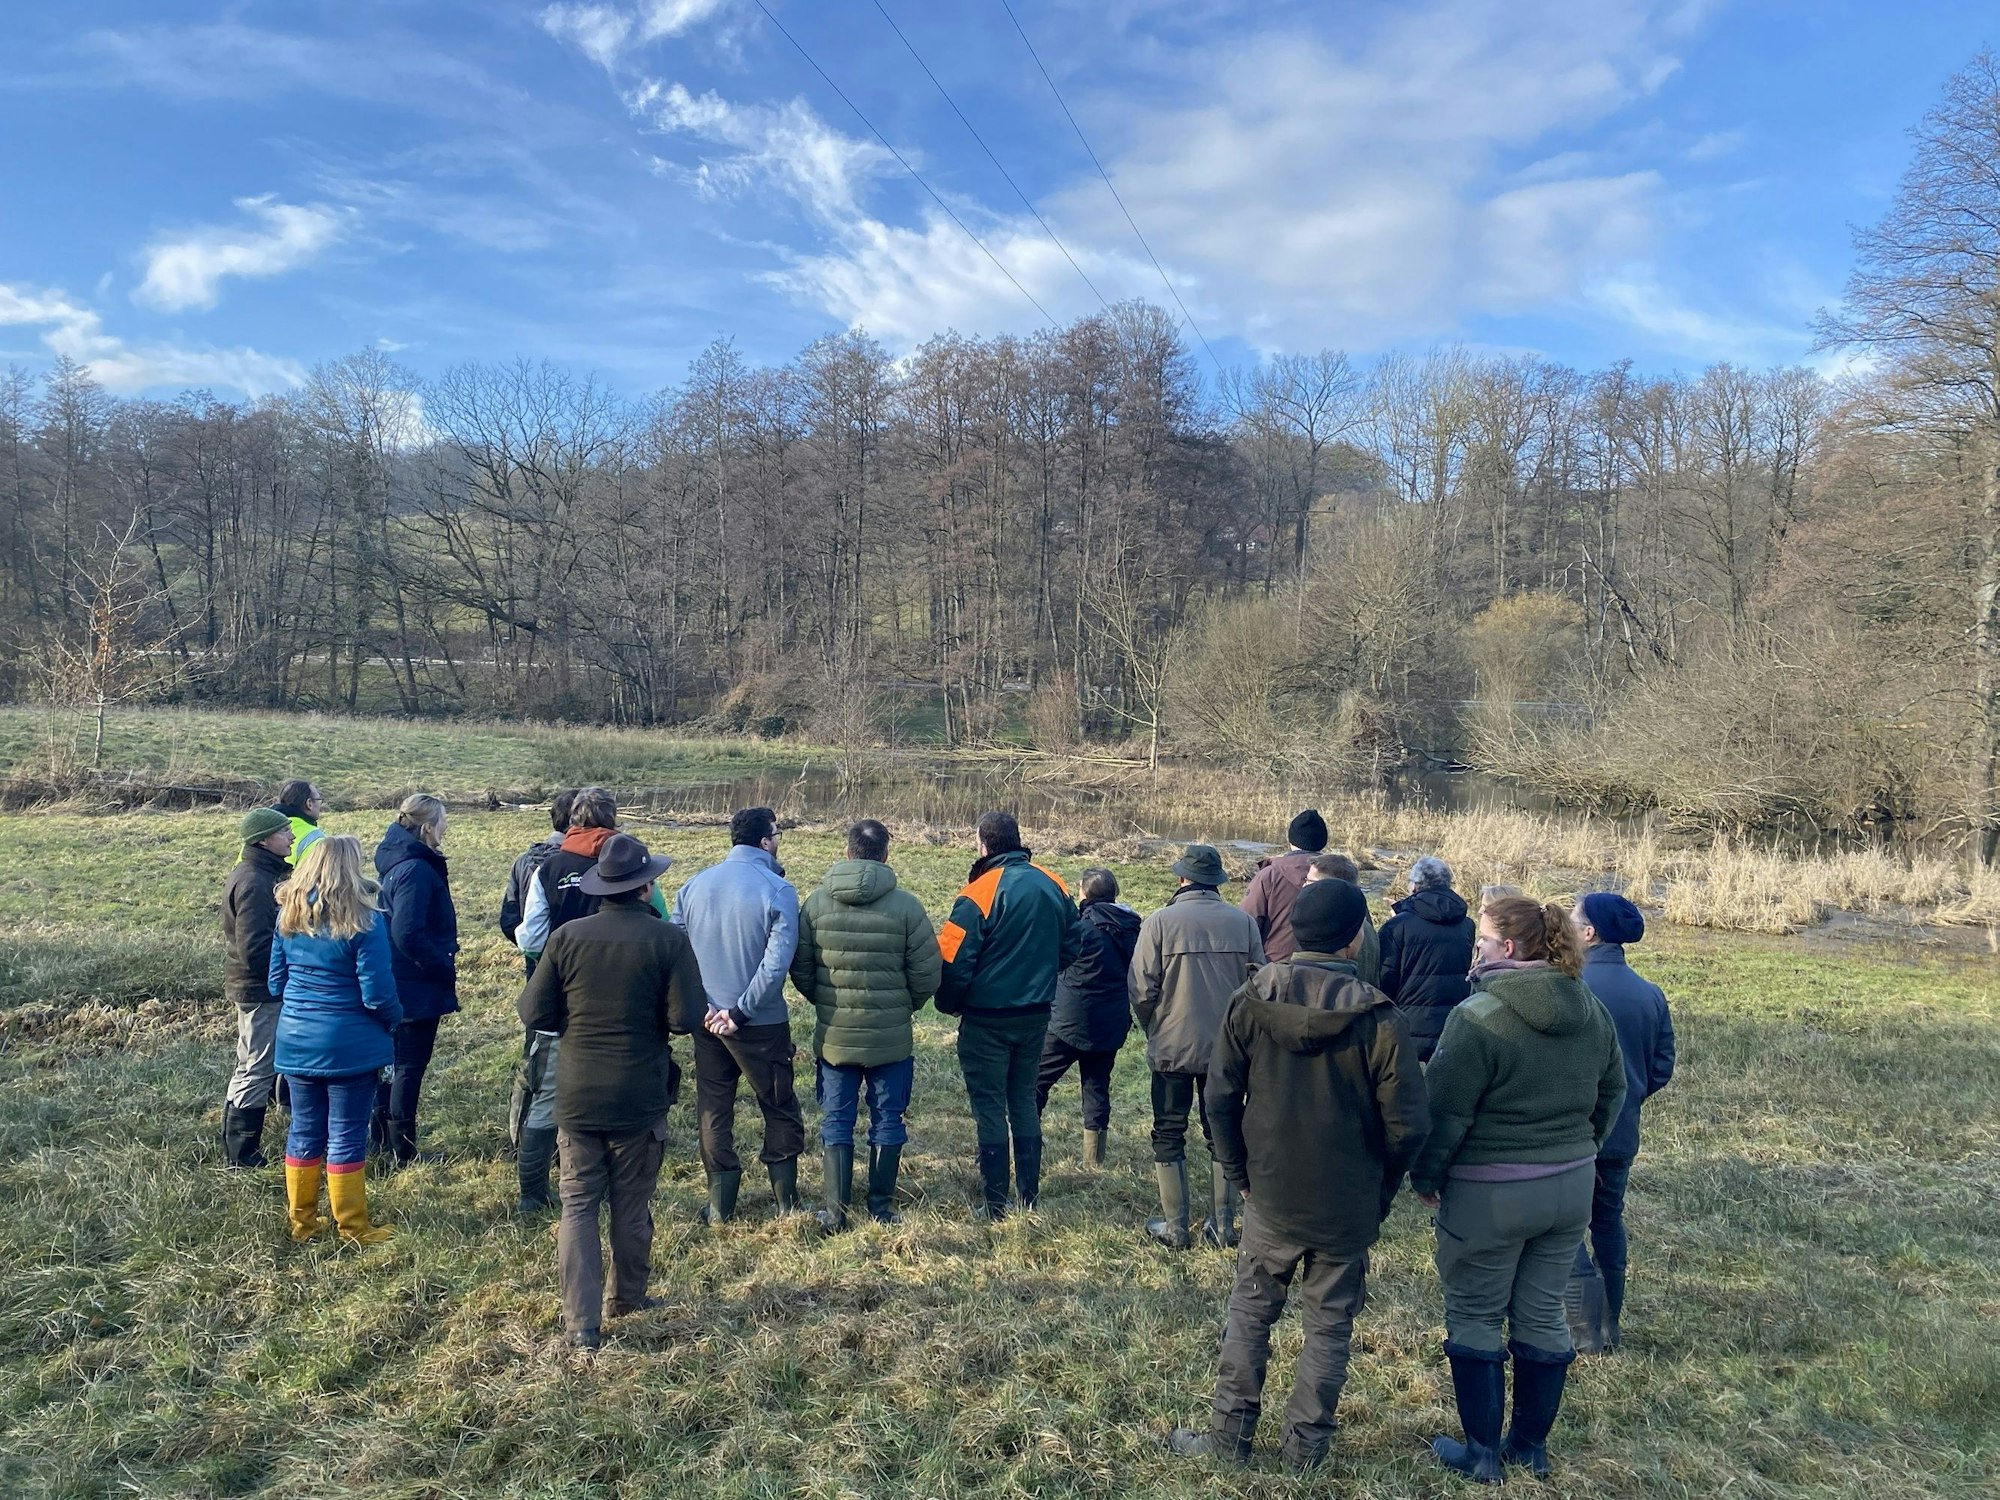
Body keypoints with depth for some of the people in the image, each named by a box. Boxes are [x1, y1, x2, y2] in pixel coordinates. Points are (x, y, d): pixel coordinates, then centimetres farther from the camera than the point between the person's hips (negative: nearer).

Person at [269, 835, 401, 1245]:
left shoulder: (288, 916, 2)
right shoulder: (363, 922, -18)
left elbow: (275, 983, 10)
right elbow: (377, 994, -17)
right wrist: (395, 1018, 2)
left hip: (296, 1041, 6)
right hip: (349, 1045, -6)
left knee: (304, 1131, 16)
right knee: (346, 1136, 4)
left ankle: (302, 1220, 28)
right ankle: (352, 1227, 15)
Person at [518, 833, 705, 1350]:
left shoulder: (567, 936, -7)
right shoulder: (668, 939, -13)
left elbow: (534, 1014, -5)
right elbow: (686, 1018, -16)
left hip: (577, 1095, 1)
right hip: (640, 1097, -1)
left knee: (578, 1205, 9)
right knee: (632, 1206, 16)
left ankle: (582, 1322, 4)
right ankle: (629, 1298, 32)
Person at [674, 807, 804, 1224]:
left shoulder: (694, 885, 2)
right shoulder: (777, 891, -14)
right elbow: (776, 963, -22)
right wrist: (741, 1012, -15)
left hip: (706, 1018, 4)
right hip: (762, 1024, -4)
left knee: (713, 1112, 15)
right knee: (780, 1110, 13)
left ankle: (720, 1206, 21)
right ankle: (786, 1199, 22)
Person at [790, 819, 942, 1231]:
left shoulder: (816, 903, -5)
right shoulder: (906, 906, -11)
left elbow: (800, 970, 0)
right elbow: (928, 973, -8)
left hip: (833, 1036, 1)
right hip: (891, 1038, -1)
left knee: (836, 1122, 13)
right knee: (887, 1121, 14)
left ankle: (836, 1212, 15)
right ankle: (881, 1208, 21)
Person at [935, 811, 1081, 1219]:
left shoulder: (980, 893, -19)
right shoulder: (1053, 886, -1)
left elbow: (954, 960, -18)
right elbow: (1072, 947, 9)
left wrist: (949, 1004, 0)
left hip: (987, 1020, -6)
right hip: (1036, 1016, 6)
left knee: (989, 1107, 6)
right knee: (1025, 1100, 18)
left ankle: (995, 1204, 12)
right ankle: (1029, 1195, 24)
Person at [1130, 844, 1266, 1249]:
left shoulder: (1159, 922, -12)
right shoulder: (1243, 921, -3)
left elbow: (1141, 989, -12)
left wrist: (1154, 1029, 7)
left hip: (1172, 1048, -3)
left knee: (1169, 1135, 10)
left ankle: (1175, 1227, 14)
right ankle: (1223, 1226, 19)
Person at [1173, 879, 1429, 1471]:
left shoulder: (1250, 1000, -11)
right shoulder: (1378, 1018, -17)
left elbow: (1220, 1096, -7)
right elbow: (1409, 1124, -14)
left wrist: (1240, 1171, 6)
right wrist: (1381, 1188, 3)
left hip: (1270, 1196, 1)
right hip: (1348, 1207, -1)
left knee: (1250, 1313, 18)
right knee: (1329, 1325, 16)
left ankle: (1230, 1433, 26)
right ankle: (1305, 1446, 28)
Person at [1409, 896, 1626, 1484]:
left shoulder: (1479, 1016, -21)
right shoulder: (1593, 1013, 2)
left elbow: (1445, 1111, -18)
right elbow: (1612, 1095, 13)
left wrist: (1426, 1177, -4)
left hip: (1490, 1195, -6)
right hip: (1571, 1188, 7)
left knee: (1475, 1319, 10)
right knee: (1543, 1316, 18)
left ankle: (1482, 1452, 20)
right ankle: (1531, 1446, 30)